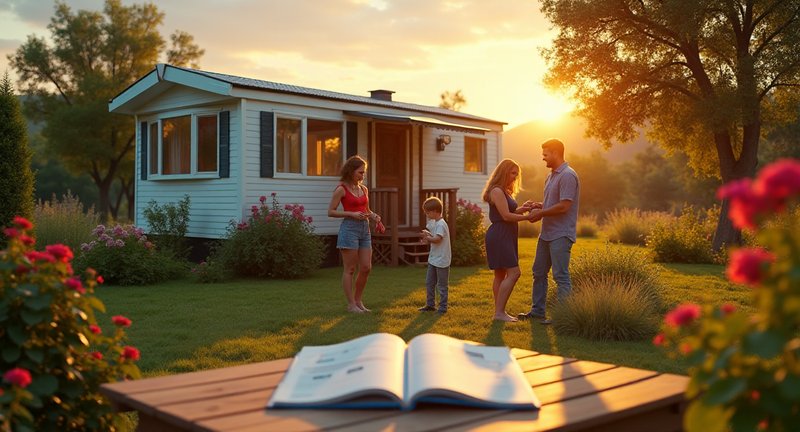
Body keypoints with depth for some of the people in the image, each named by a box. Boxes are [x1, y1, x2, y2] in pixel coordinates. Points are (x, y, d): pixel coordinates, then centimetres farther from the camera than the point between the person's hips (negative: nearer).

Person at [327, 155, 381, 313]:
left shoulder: (364, 189, 12)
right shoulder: (341, 189, -6)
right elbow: (330, 212, -7)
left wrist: (374, 216, 2)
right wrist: (352, 214, -16)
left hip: (365, 229, 7)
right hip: (349, 228, -7)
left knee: (366, 267, 5)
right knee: (350, 269, 0)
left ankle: (358, 300, 20)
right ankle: (351, 304, 8)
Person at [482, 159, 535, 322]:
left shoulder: (504, 191, 19)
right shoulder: (497, 191, -14)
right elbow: (506, 216, -19)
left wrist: (521, 209, 5)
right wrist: (528, 217, -15)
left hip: (504, 237, 11)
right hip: (499, 236, -11)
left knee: (501, 275, 11)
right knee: (513, 273, -14)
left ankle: (499, 312, 15)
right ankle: (499, 312, -13)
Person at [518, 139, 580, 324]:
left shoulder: (567, 175, -15)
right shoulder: (551, 176, 16)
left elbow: (564, 206, -22)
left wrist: (541, 213, -11)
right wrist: (537, 206, 6)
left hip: (561, 234, -10)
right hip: (547, 233, 10)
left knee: (561, 275, -5)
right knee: (539, 272, 15)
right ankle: (537, 310, 25)